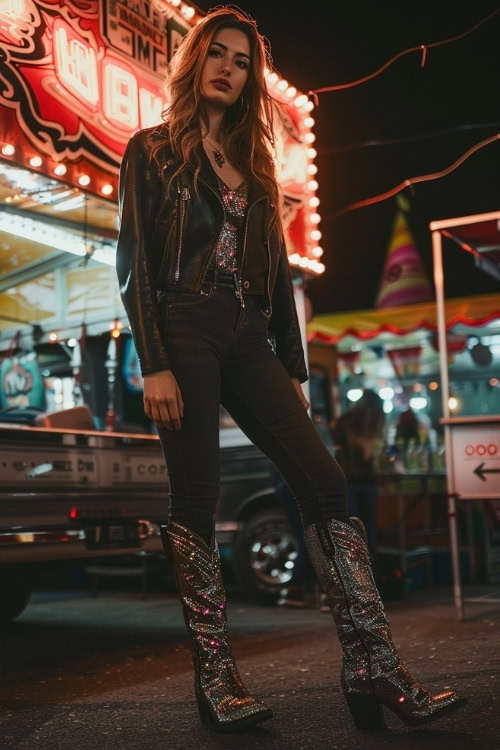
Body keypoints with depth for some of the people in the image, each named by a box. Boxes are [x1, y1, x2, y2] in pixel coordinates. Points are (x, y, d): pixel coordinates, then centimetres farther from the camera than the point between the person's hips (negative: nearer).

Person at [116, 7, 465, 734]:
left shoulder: (253, 165, 22)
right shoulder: (153, 150, 8)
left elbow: (277, 268, 17)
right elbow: (134, 262, -3)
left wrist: (294, 368, 11)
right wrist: (154, 365, -14)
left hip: (250, 341, 5)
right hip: (185, 333, -4)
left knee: (325, 484, -8)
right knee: (197, 502, -4)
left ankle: (373, 667, -7)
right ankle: (214, 675, 5)